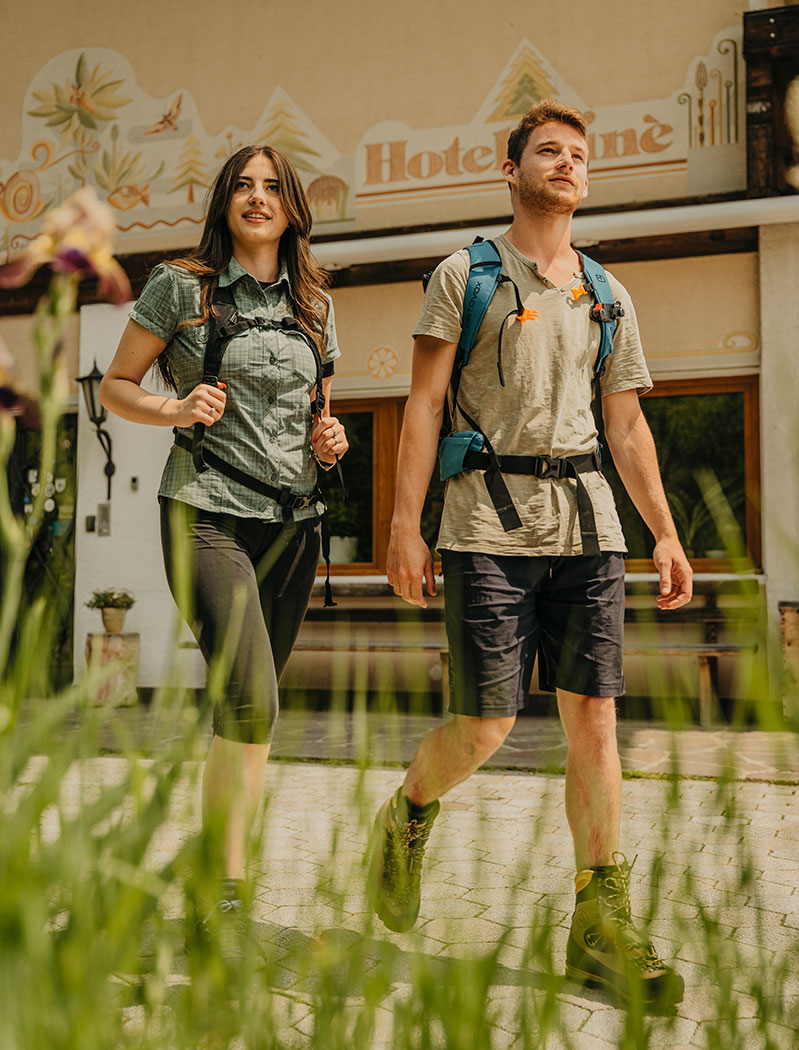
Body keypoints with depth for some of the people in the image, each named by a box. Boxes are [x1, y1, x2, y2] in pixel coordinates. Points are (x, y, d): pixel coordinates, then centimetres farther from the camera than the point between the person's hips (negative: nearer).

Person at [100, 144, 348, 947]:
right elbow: (115, 385, 5)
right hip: (207, 512, -5)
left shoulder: (314, 305, 14)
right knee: (251, 700, -18)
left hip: (292, 519, 5)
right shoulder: (181, 286, 1)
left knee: (251, 704, 10)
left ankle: (216, 868, 25)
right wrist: (174, 410, -13)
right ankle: (224, 892, -7)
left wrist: (329, 439, 3)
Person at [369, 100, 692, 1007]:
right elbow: (424, 404, -1)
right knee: (484, 726, -4)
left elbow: (626, 426, 19)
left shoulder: (607, 296, 19)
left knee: (594, 718, 0)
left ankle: (601, 927, 8)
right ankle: (408, 816, 28)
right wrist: (405, 525, -9)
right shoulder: (465, 275, 6)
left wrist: (665, 534, 11)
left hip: (586, 523, 4)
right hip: (489, 524, -4)